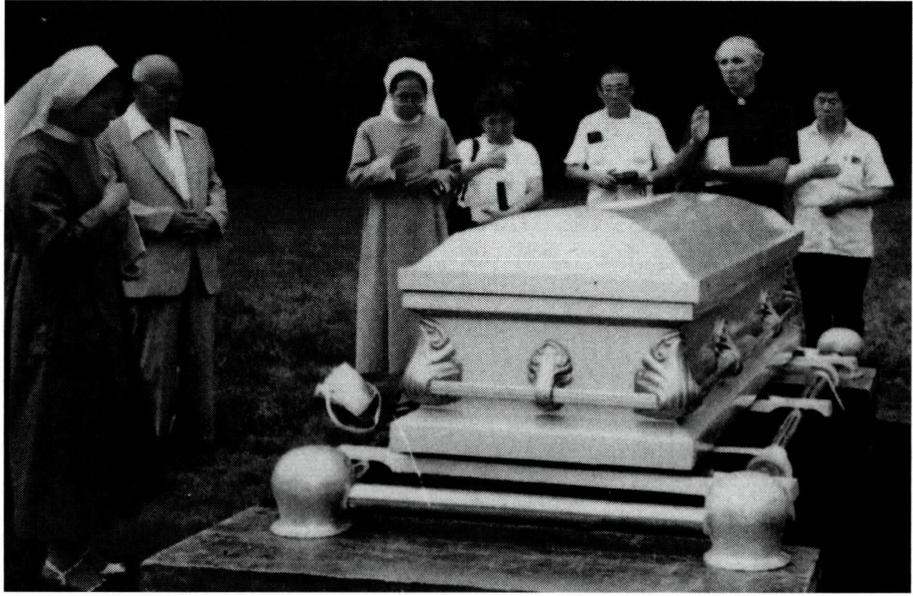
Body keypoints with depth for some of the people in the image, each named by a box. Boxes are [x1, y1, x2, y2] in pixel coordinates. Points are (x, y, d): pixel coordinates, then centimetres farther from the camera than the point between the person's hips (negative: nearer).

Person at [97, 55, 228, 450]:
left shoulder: (195, 135, 17)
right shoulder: (111, 138, -3)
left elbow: (215, 185, 22)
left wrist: (214, 216, -1)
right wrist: (166, 219, -16)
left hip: (201, 268, 6)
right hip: (152, 269, -6)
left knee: (201, 358, 10)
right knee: (157, 365, 0)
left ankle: (199, 438, 21)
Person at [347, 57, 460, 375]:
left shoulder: (438, 128, 5)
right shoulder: (370, 129, 1)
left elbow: (455, 169, 10)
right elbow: (354, 176, -3)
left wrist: (433, 177, -11)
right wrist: (389, 164, -18)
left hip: (426, 230, 1)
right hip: (384, 231, -1)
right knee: (383, 297, -1)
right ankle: (376, 369, 7)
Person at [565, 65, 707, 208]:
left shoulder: (650, 122, 12)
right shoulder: (588, 123, 13)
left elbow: (671, 167, 11)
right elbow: (570, 170, 12)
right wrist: (594, 176, -5)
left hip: (640, 208, 0)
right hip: (599, 209, 0)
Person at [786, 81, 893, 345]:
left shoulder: (865, 142, 5)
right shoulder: (799, 140, 10)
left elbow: (882, 190, 0)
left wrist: (847, 200, -13)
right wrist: (811, 171, -11)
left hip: (851, 245, -1)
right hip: (808, 243, 2)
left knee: (848, 315, 2)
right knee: (813, 314, 7)